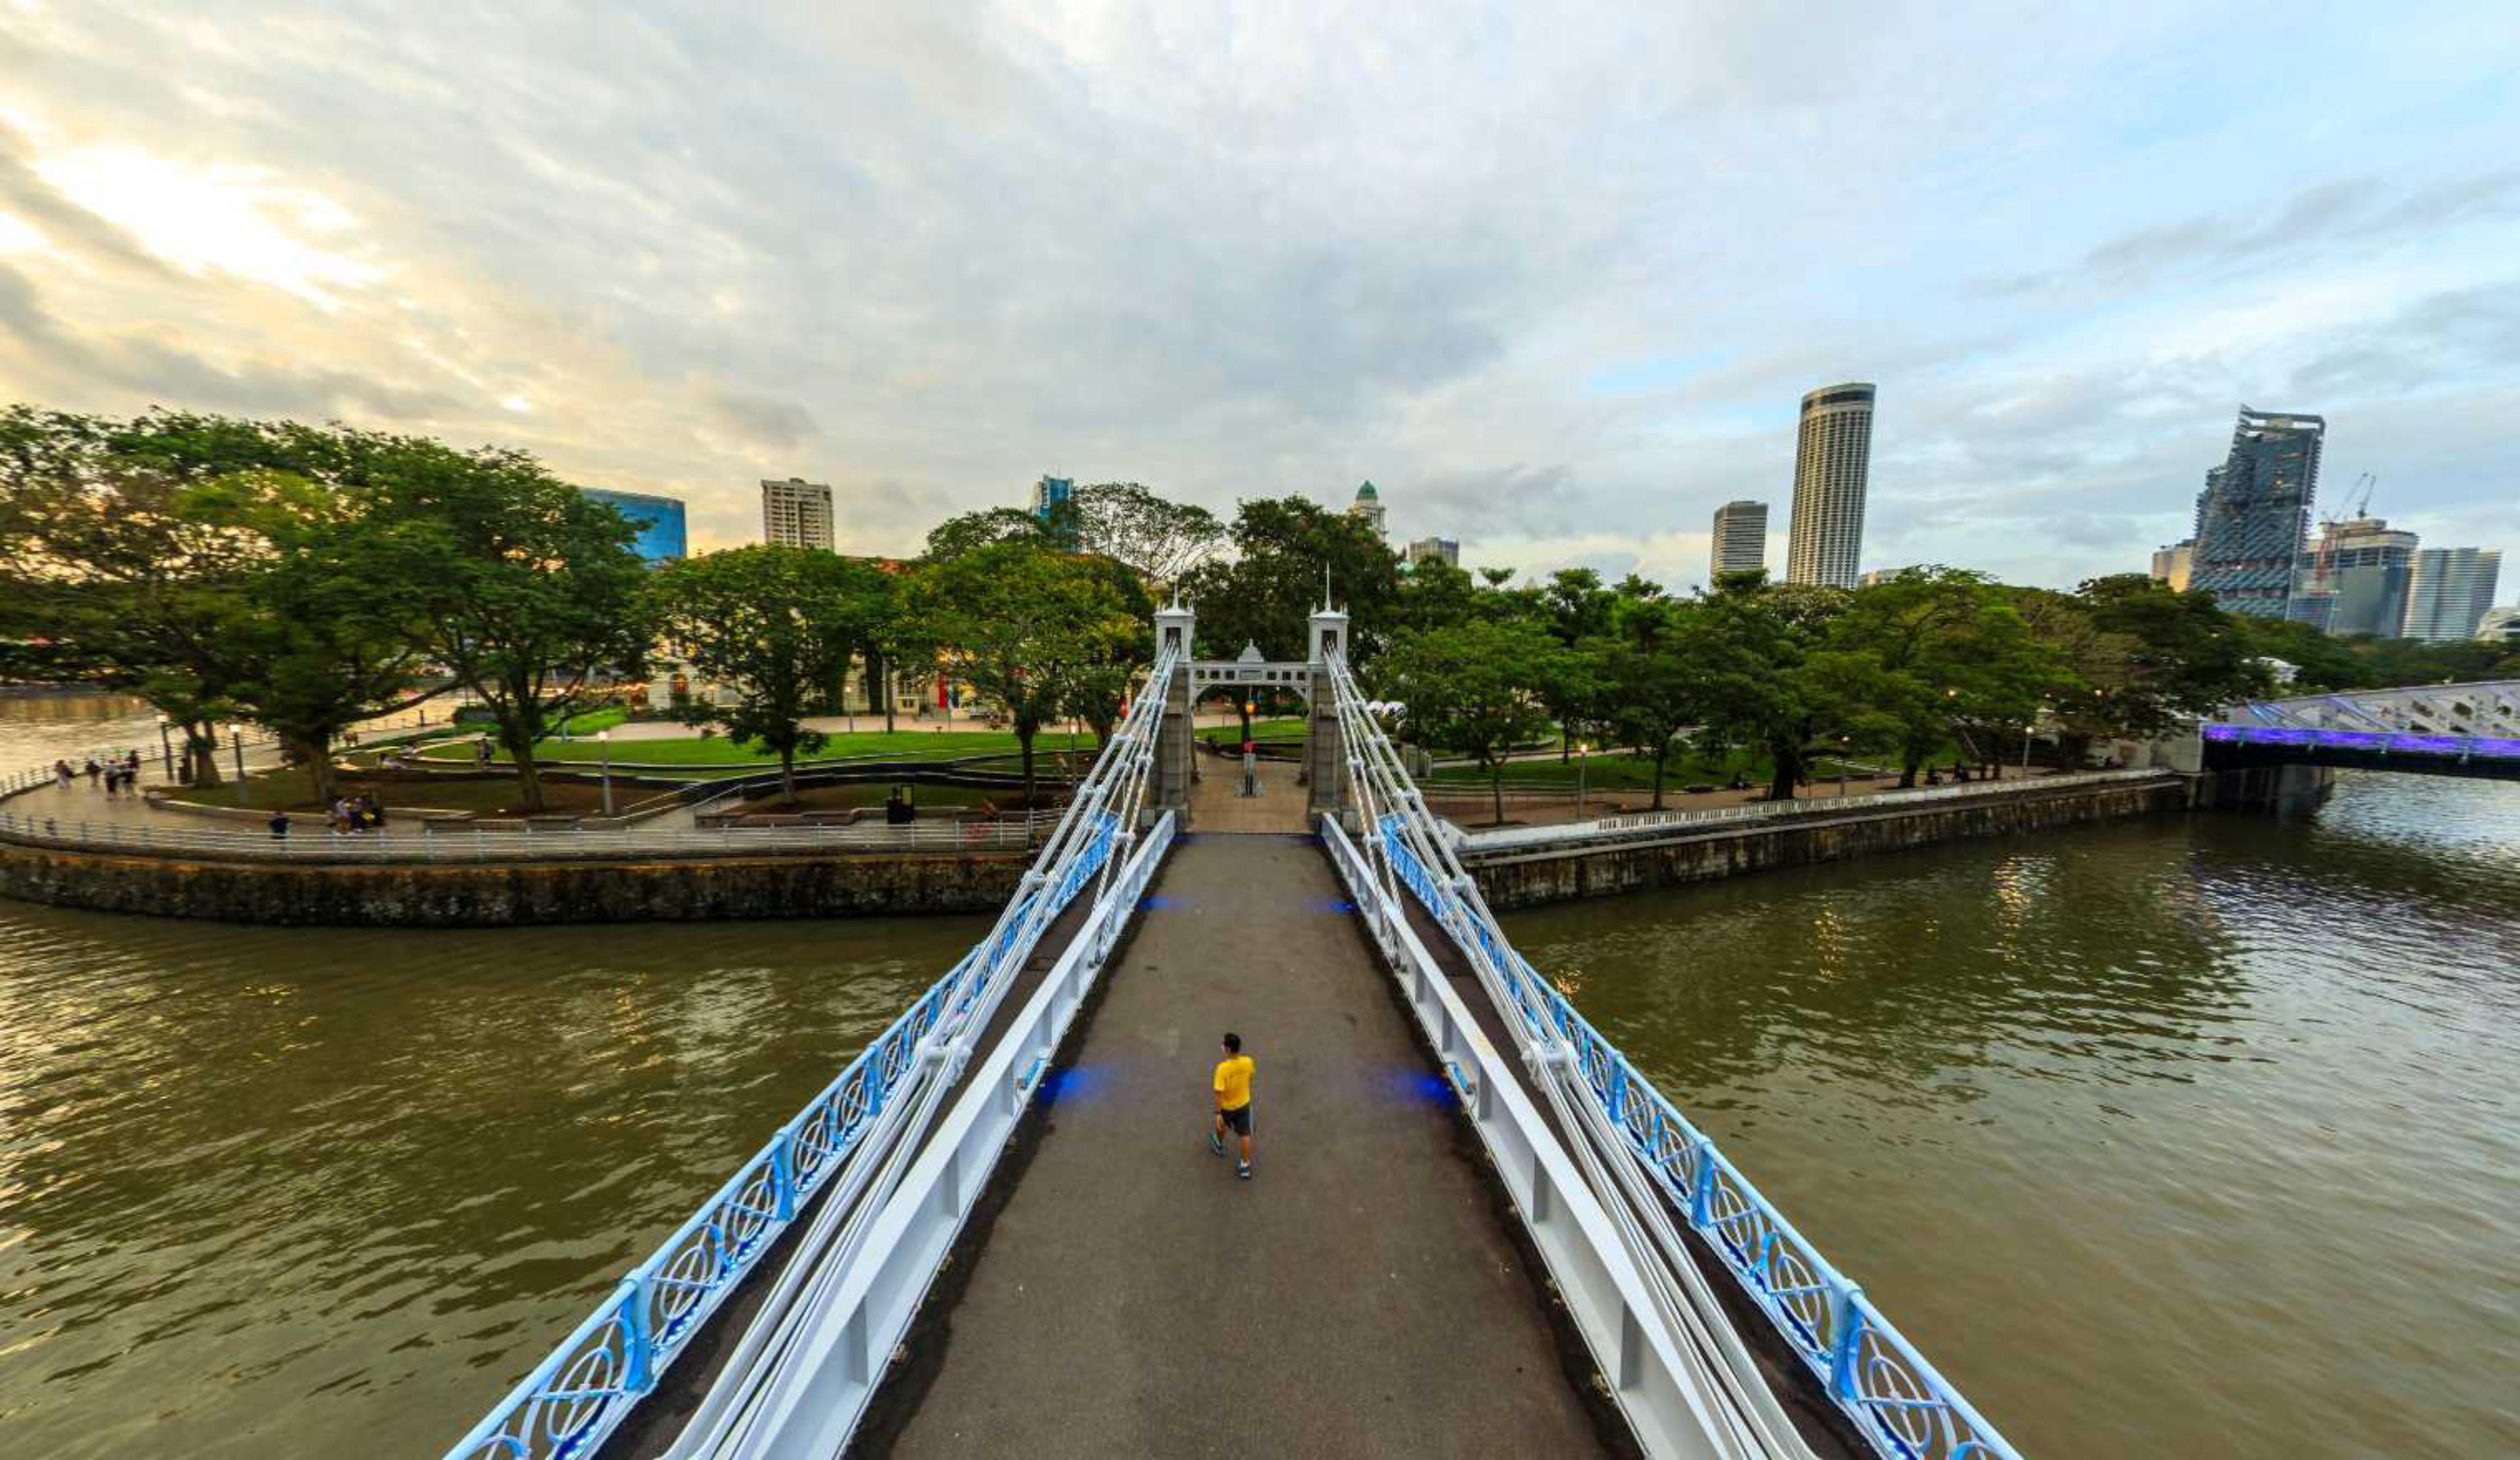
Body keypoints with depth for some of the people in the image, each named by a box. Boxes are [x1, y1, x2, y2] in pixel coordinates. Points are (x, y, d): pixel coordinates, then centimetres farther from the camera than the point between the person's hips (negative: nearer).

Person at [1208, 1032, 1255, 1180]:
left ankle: (1219, 1145, 57)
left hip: (1227, 1106, -2)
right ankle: (1245, 1166, 22)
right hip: (1244, 1104, 2)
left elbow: (1219, 1093, -30)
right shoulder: (1248, 1062, -21)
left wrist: (1217, 1113, -22)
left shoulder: (1222, 1068, -34)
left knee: (1222, 1126, 29)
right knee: (1245, 1135, 13)